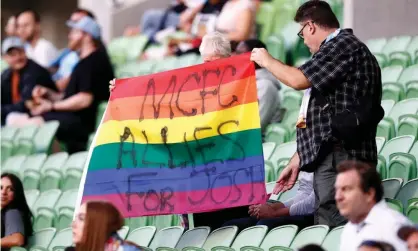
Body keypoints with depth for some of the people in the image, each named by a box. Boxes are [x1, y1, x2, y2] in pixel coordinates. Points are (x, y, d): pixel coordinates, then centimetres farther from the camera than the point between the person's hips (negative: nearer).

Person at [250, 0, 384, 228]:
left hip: (339, 158, -10)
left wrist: (266, 60, 4)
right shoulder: (339, 48, 25)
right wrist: (298, 160, 23)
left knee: (333, 233, -17)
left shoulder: (343, 45, -6)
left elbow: (298, 79, -15)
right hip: (331, 157, 10)